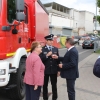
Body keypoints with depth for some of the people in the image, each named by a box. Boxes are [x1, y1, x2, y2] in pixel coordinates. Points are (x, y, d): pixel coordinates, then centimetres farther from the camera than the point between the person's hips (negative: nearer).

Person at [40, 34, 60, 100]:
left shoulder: (56, 49, 6)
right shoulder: (42, 49, -5)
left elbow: (58, 60, 5)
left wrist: (58, 70, 3)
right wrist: (47, 55, -25)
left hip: (54, 71, 3)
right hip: (45, 71, -3)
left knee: (54, 85, 12)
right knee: (45, 85, 9)